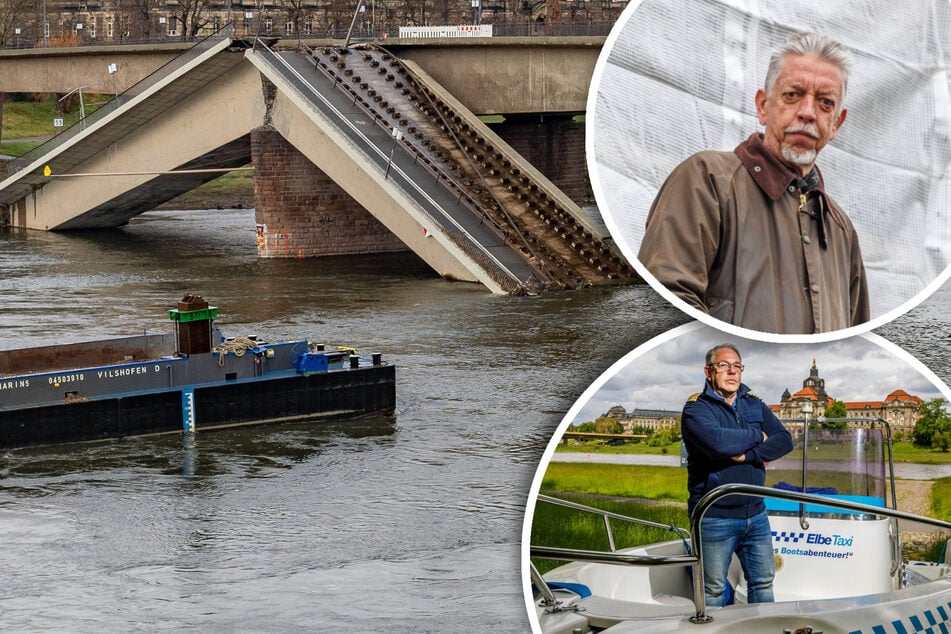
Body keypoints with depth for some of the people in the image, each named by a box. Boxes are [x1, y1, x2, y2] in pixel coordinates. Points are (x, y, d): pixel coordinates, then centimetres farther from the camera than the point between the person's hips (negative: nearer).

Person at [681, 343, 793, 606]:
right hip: (715, 517, -5)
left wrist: (748, 455, -18)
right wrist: (756, 437, -11)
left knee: (763, 582, 13)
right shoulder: (696, 409, -8)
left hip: (755, 514, 6)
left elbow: (784, 440, -2)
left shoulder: (755, 405, 10)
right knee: (713, 590, 3)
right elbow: (717, 442, -28)